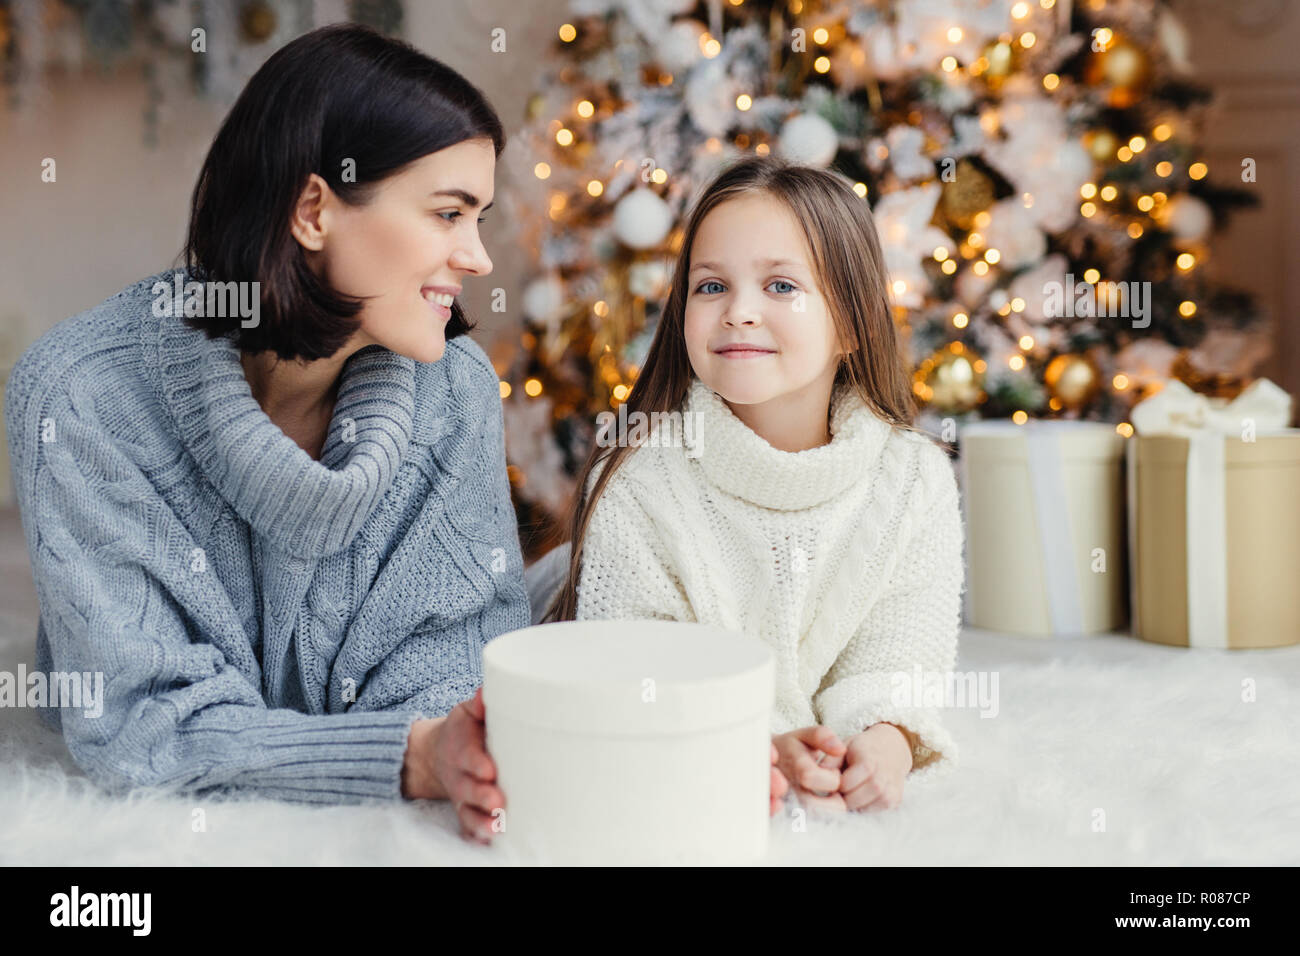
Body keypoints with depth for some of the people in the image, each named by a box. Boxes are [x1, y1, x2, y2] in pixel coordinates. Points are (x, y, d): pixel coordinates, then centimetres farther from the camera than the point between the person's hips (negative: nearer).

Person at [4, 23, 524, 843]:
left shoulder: (458, 386, -6)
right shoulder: (80, 398, -17)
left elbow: (461, 639, -4)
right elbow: (138, 725, -18)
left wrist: (453, 750, -26)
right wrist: (412, 756, -30)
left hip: (380, 833, 2)